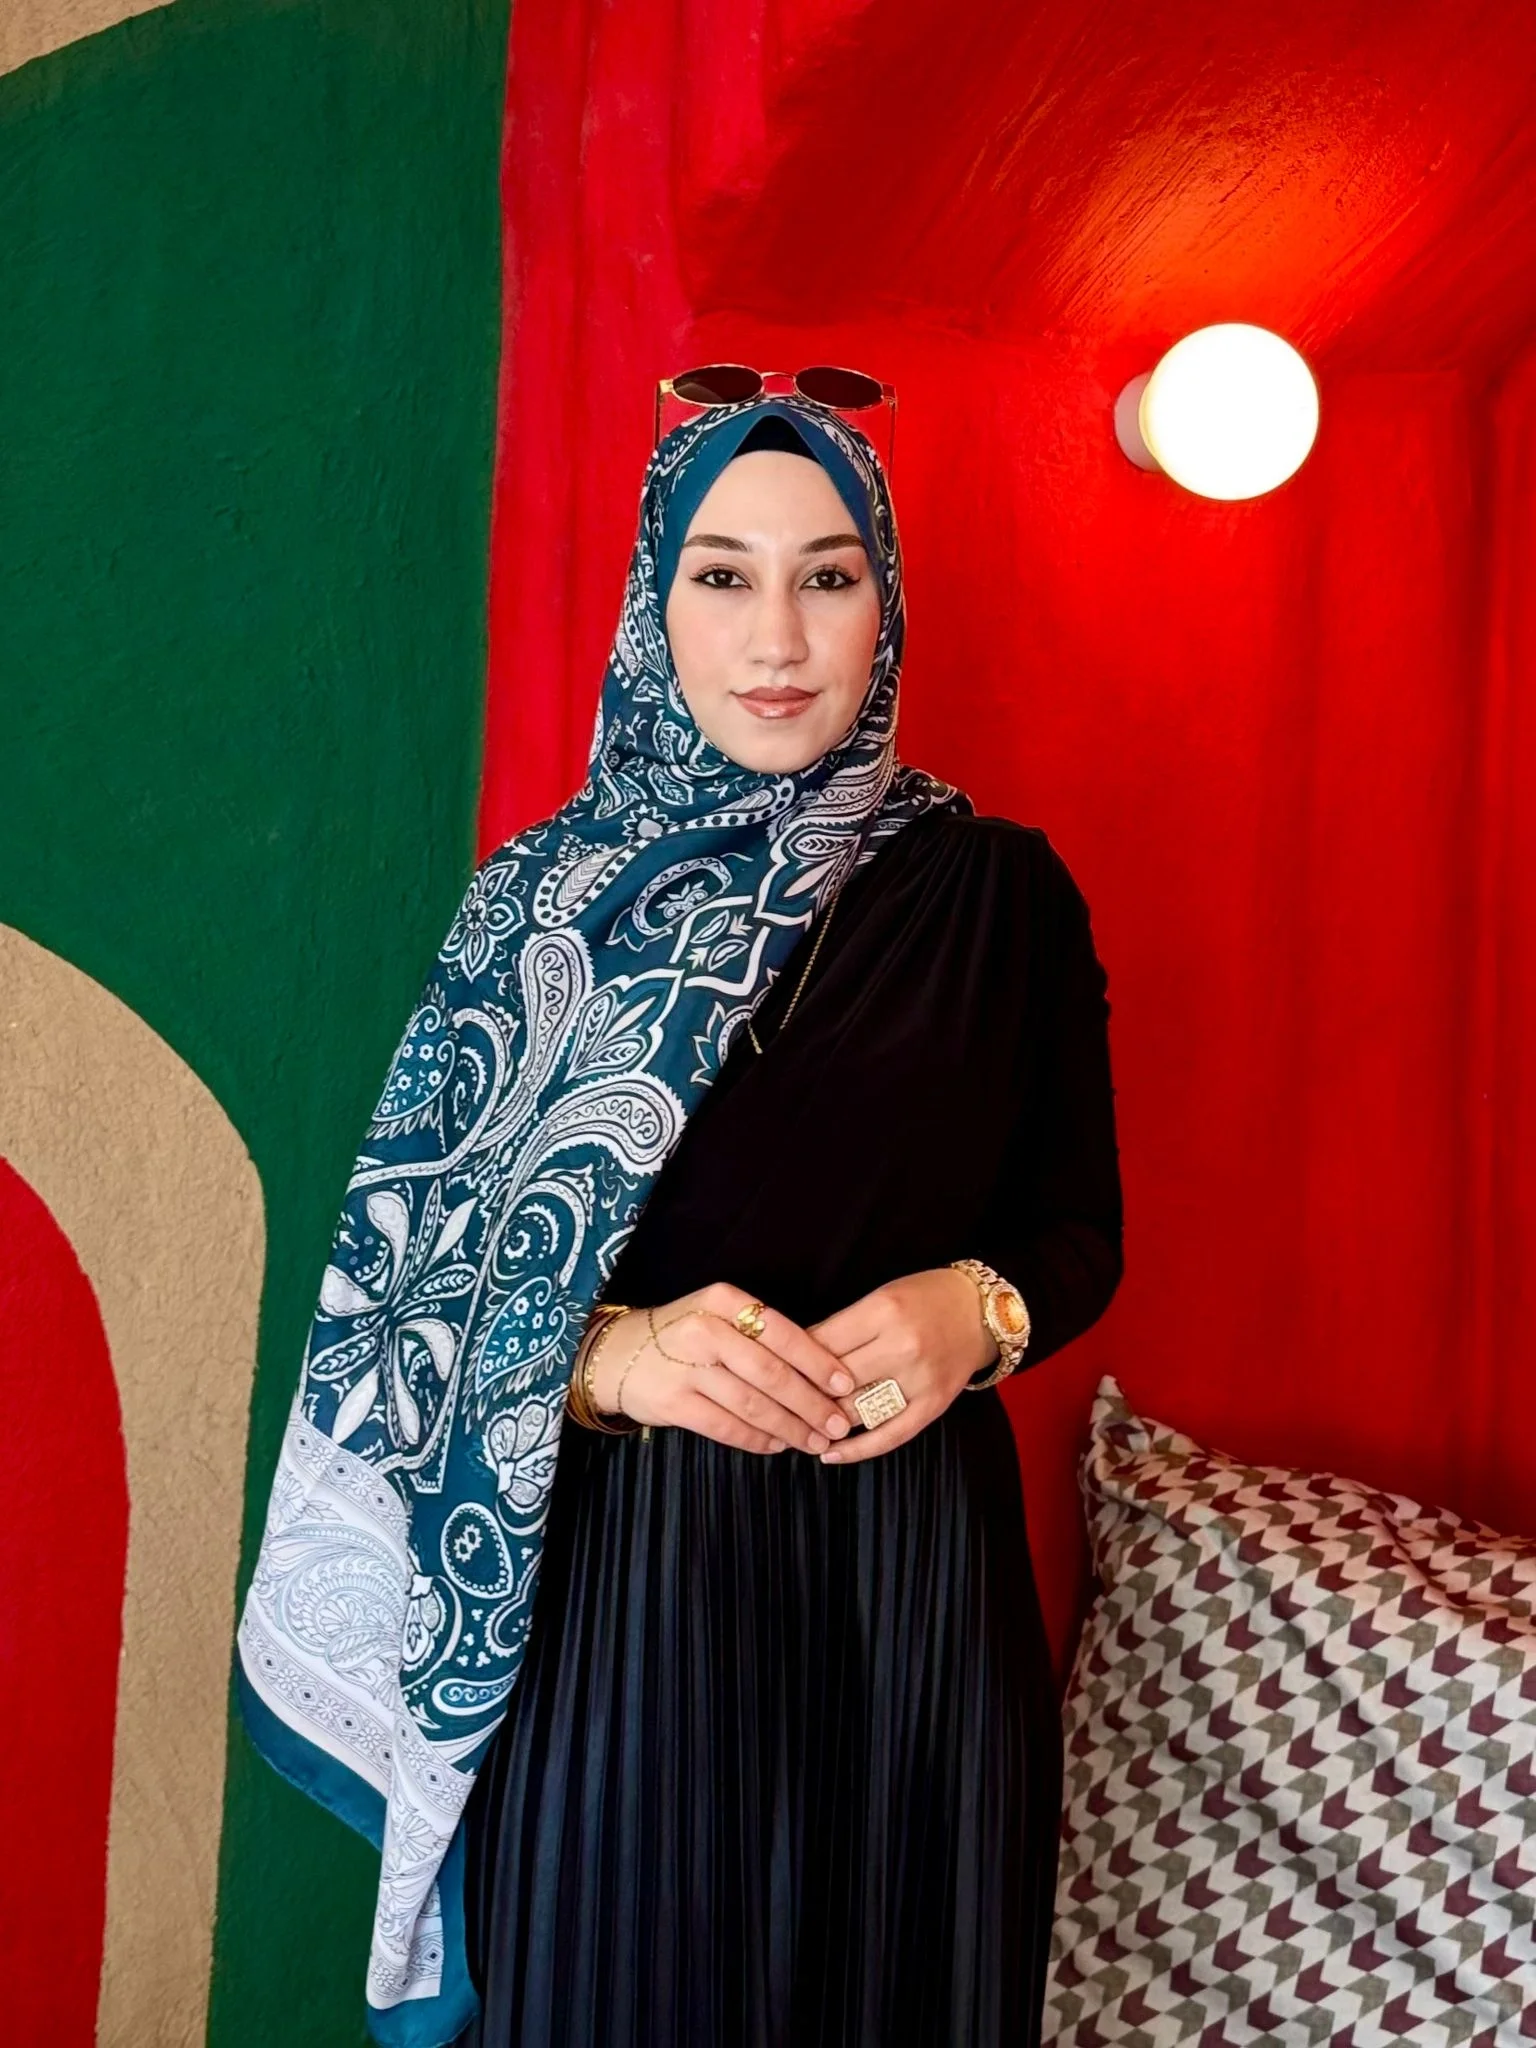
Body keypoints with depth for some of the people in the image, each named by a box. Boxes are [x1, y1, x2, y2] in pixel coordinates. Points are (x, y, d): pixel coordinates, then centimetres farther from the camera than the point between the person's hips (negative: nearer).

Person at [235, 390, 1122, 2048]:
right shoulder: (547, 898, -1)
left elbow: (1082, 1229, 7)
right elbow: (412, 1275, -1)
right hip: (618, 1565, 0)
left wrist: (980, 1308, -15)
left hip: (916, 1562, 1)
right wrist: (608, 1354, -20)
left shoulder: (999, 891, -1)